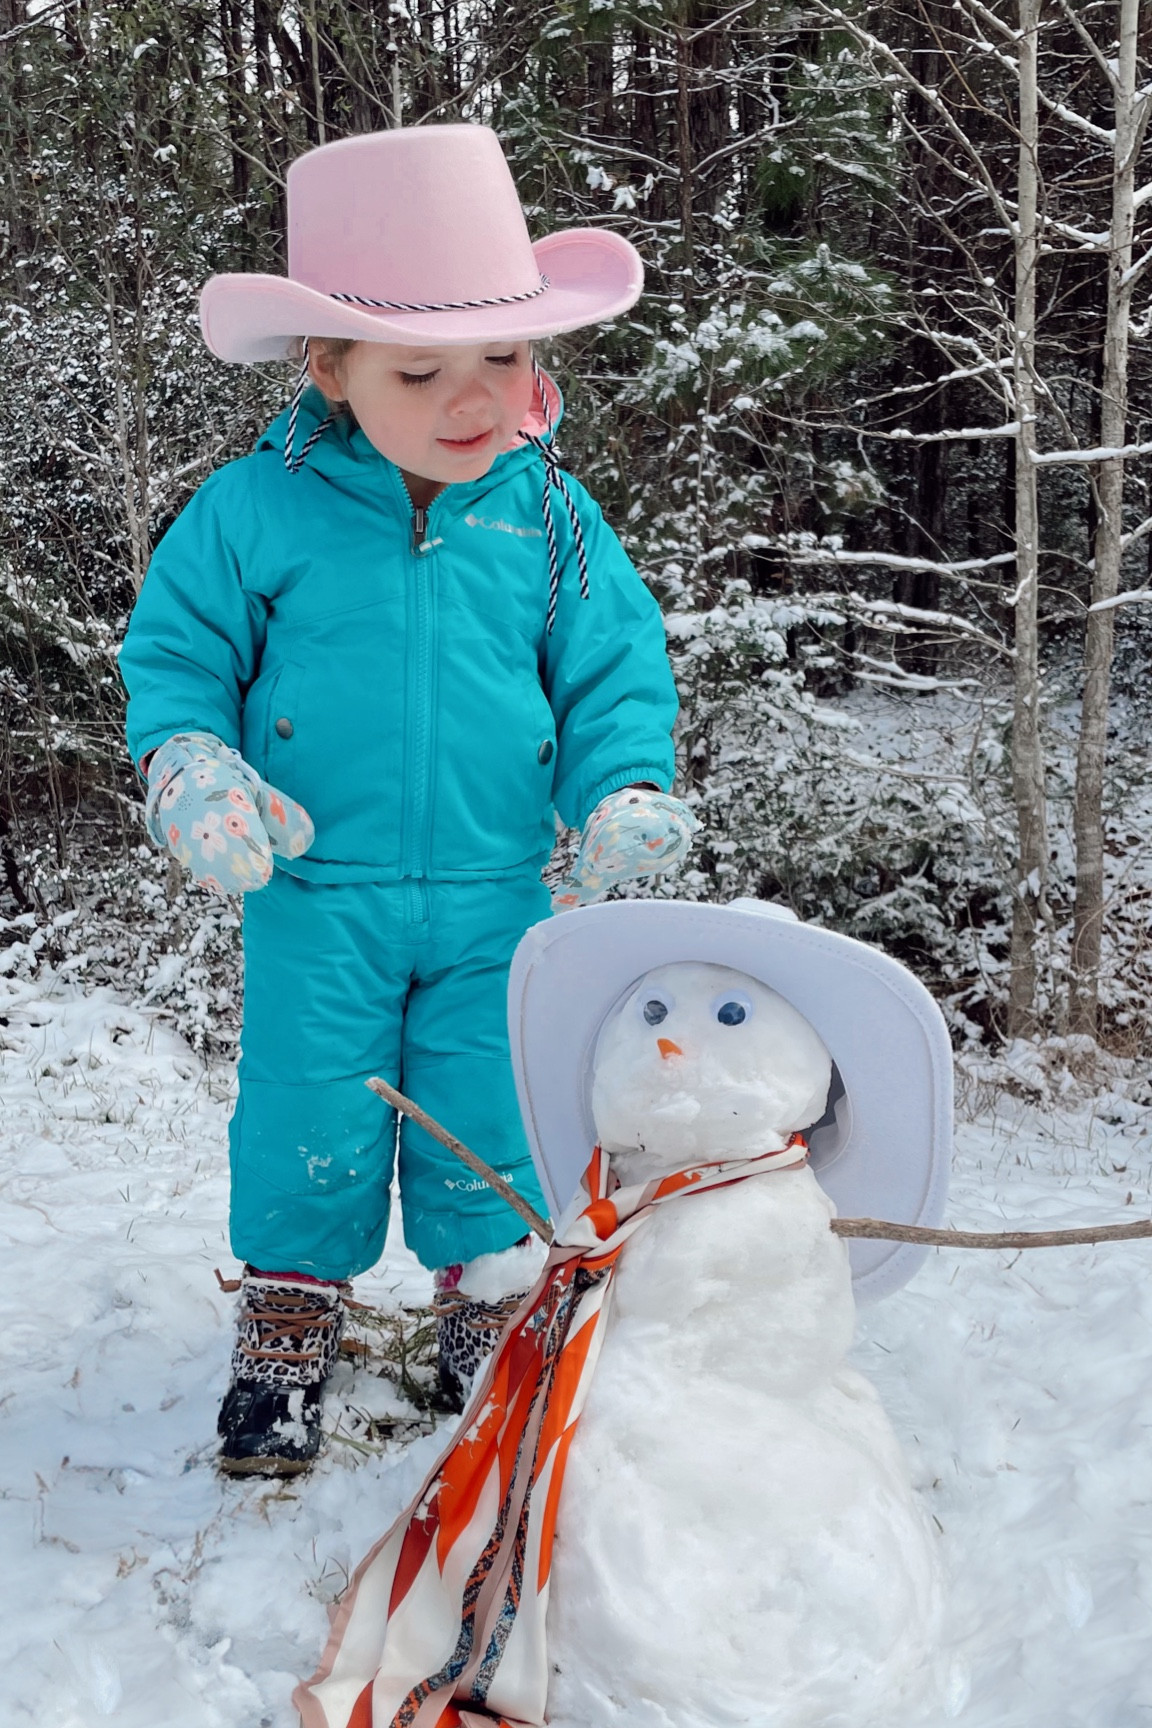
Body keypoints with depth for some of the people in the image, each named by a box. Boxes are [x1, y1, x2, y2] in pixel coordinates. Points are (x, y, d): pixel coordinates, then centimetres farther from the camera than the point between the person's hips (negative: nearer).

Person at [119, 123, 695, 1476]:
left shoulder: (550, 513, -3)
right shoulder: (254, 510, -8)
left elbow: (616, 668, 4)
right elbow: (174, 647, 1)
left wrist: (625, 792, -10)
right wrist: (189, 764, -15)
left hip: (499, 890, 2)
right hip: (317, 888, -1)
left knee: (488, 1112, 13)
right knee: (308, 1114, 8)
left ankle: (487, 1295, 35)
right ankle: (289, 1318, 29)